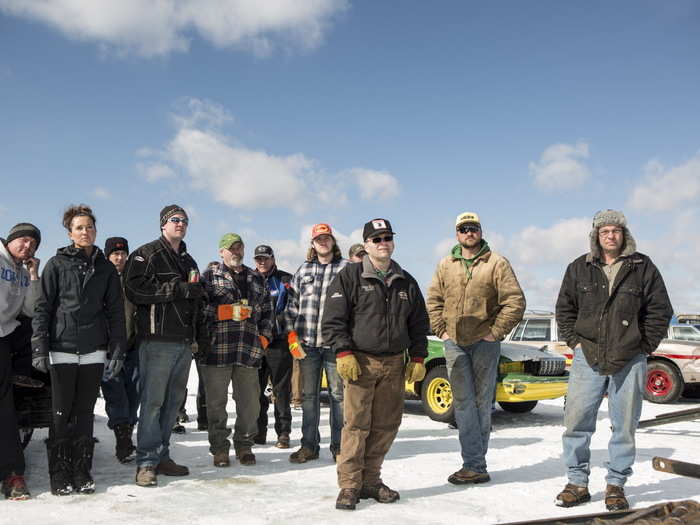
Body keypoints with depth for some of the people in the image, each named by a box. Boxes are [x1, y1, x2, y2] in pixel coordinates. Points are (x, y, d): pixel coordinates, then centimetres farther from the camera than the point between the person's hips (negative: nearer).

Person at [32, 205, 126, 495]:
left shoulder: (106, 268, 10)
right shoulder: (57, 264, 4)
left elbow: (116, 312, 9)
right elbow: (42, 307, 0)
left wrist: (117, 352, 2)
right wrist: (39, 348, -9)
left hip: (94, 351, 2)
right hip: (62, 350, -2)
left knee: (85, 412, 7)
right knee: (62, 413, 2)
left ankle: (82, 471, 15)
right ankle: (59, 474, 11)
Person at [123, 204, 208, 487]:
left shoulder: (188, 261, 24)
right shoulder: (146, 255, 0)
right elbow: (134, 290, -14)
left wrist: (201, 335, 18)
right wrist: (178, 289, -17)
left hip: (185, 341, 7)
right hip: (158, 339, -7)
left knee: (173, 401, 9)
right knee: (153, 401, -7)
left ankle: (162, 456, 17)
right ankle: (147, 463, -2)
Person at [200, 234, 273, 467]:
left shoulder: (257, 279, 19)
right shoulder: (210, 277, 6)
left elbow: (267, 311, 22)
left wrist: (264, 337, 10)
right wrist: (228, 311, -14)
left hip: (249, 351, 3)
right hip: (217, 349, -3)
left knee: (250, 402, 5)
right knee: (216, 402, 4)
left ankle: (244, 445, 22)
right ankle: (219, 448, 17)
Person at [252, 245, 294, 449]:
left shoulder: (285, 280, 6)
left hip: (279, 342, -3)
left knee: (281, 390, 1)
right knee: (256, 389, 5)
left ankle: (283, 433, 8)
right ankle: (258, 432, 15)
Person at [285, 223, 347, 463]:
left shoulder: (346, 268, 3)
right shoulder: (303, 270, 14)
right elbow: (292, 304, 13)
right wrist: (292, 334, 4)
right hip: (307, 343, 4)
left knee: (338, 394, 2)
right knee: (309, 395, 10)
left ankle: (339, 446, 13)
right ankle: (309, 445, 19)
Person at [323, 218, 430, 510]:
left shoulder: (406, 282, 15)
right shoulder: (350, 276, 1)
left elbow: (419, 323, 19)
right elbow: (333, 319, -4)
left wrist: (418, 358, 11)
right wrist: (344, 354, -12)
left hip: (394, 363, 5)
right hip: (361, 362, -5)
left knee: (386, 426, 6)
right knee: (356, 425, -7)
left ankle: (370, 480, 19)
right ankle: (350, 486, 2)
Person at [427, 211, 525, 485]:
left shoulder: (497, 263, -1)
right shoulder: (445, 265, 10)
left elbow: (515, 301, -5)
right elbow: (433, 300, 16)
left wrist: (496, 331, -8)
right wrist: (441, 329, 5)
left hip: (485, 343, -3)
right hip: (454, 343, 3)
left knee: (482, 404, 3)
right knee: (463, 403, 0)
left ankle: (474, 463, 12)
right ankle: (475, 465, 4)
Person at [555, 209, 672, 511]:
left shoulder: (643, 268, 3)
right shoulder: (579, 268, 7)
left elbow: (660, 311, 6)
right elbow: (564, 309, 14)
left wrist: (645, 346, 0)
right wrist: (574, 341, 4)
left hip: (629, 362, -1)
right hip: (588, 359, 1)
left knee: (624, 427, 6)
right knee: (576, 422, -2)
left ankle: (616, 485, 20)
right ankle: (577, 483, 11)